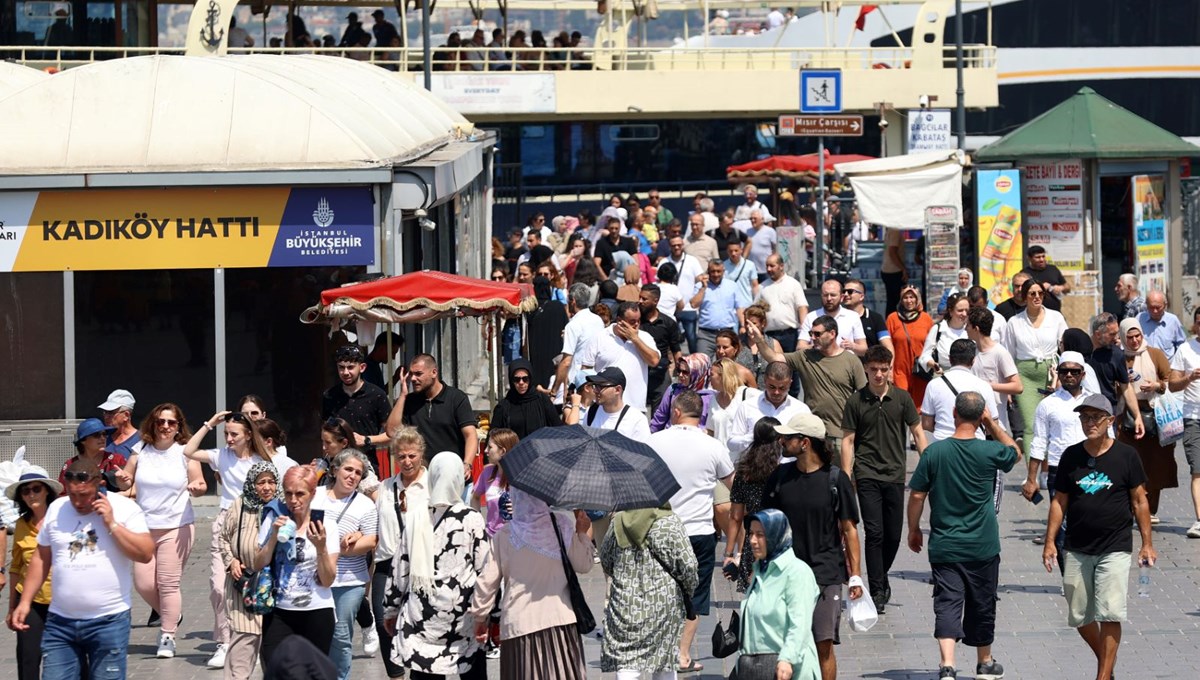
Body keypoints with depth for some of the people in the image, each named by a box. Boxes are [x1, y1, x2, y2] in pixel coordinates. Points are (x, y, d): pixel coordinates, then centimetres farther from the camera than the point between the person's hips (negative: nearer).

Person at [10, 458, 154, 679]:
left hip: (109, 620, -3)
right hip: (60, 621, 3)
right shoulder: (56, 510, 8)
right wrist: (24, 602, 9)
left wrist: (112, 524, -15)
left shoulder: (124, 509, -3)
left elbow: (145, 553, -12)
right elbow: (41, 559, 14)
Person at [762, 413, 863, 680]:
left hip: (826, 574, -3)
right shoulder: (780, 476, 5)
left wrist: (855, 575, -2)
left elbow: (849, 529, 1)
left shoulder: (835, 479, -3)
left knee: (824, 645, -4)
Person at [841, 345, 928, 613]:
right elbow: (848, 440, 3)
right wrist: (846, 477, -3)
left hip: (895, 475, 2)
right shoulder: (856, 402, -1)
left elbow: (917, 432, 8)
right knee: (874, 533, -9)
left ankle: (881, 579, 30)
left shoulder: (901, 398, 3)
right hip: (867, 475, -2)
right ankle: (877, 591, -4)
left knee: (893, 534, 7)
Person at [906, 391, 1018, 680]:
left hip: (944, 546, -1)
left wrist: (913, 530, 10)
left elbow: (917, 495, -4)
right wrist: (992, 424, 8)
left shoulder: (934, 452, -9)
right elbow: (1015, 452, 14)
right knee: (981, 604, 16)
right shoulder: (990, 452, -9)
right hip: (982, 547, 1)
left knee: (947, 604, -3)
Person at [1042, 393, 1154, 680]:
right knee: (1079, 617, 8)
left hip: (1115, 550, -3)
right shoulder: (1071, 456, 5)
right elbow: (1059, 502, 11)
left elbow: (1139, 501, 3)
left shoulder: (1126, 455, -2)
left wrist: (1147, 544, 1)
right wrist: (1050, 542, 5)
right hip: (1078, 550, 3)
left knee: (1109, 614, -11)